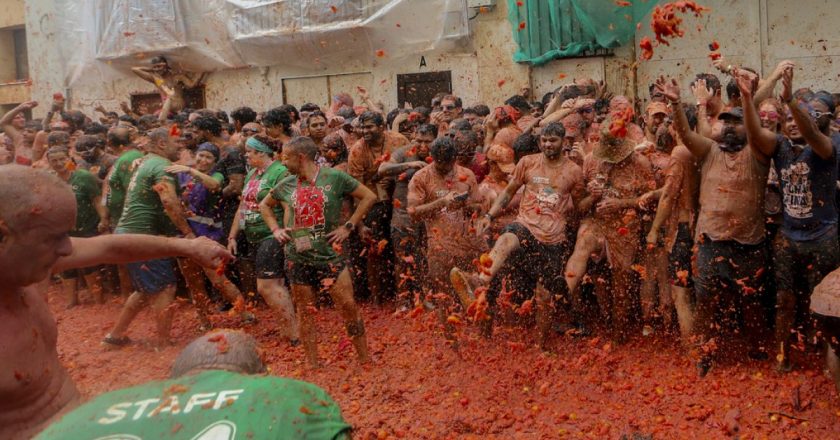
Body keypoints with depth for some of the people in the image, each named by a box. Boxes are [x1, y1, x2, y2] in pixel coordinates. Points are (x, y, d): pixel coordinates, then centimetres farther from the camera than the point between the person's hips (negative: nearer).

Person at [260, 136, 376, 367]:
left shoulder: (334, 177, -7)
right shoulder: (286, 185, 4)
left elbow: (369, 197, -3)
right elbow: (264, 205, 22)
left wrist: (348, 227, -6)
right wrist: (276, 229, 7)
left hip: (330, 253, -3)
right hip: (297, 257, 3)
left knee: (349, 306, -4)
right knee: (305, 312, 9)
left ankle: (365, 359, 10)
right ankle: (312, 364, 21)